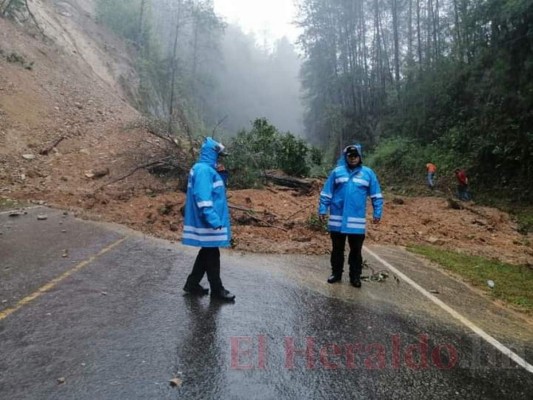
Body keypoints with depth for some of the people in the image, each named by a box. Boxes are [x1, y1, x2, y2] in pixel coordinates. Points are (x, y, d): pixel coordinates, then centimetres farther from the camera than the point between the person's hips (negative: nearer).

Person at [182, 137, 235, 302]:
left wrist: (221, 175, 6)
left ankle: (192, 284, 27)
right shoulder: (203, 170, -18)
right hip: (208, 223, -10)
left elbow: (218, 190, 22)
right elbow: (203, 198, -26)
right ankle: (217, 290, 14)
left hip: (208, 222, 10)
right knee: (212, 255, 1)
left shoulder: (207, 169, 15)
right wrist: (214, 220, -30)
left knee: (207, 253, 18)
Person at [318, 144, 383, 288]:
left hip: (357, 220, 0)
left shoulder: (368, 173, 3)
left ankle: (355, 276, 21)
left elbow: (376, 195, 6)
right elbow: (326, 193, 5)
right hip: (337, 219, 1)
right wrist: (322, 210, 1)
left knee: (356, 250, 8)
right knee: (337, 249, 13)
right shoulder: (337, 172, 3)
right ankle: (336, 273, 27)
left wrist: (377, 213, 1)